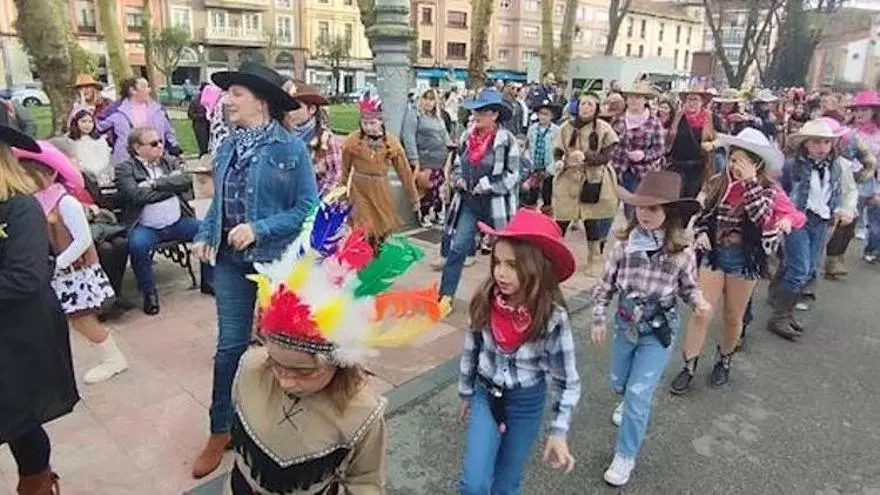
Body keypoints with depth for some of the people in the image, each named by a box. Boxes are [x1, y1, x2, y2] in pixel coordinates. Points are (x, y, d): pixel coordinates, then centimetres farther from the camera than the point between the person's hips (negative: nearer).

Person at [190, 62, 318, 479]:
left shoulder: (291, 148, -13)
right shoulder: (227, 147, 4)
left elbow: (308, 209, -15)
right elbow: (218, 202, 13)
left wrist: (258, 229, -22)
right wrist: (205, 236, -3)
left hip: (276, 261, -4)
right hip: (231, 261, 4)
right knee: (229, 346, 10)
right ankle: (220, 430, 28)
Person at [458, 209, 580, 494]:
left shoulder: (552, 317, -24)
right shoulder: (485, 302, -16)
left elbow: (566, 379, -13)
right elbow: (471, 350, 0)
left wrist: (558, 431, -14)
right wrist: (466, 394, 11)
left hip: (526, 402, -1)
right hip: (486, 394, 2)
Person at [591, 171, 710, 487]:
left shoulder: (681, 252, -16)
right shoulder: (624, 244, -12)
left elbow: (688, 287, 0)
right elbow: (605, 285, -2)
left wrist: (699, 302, -21)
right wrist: (599, 320, 1)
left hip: (659, 330, -3)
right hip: (625, 325, 3)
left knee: (638, 394, -5)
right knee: (619, 385, 23)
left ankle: (625, 457, 14)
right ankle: (633, 401, 60)